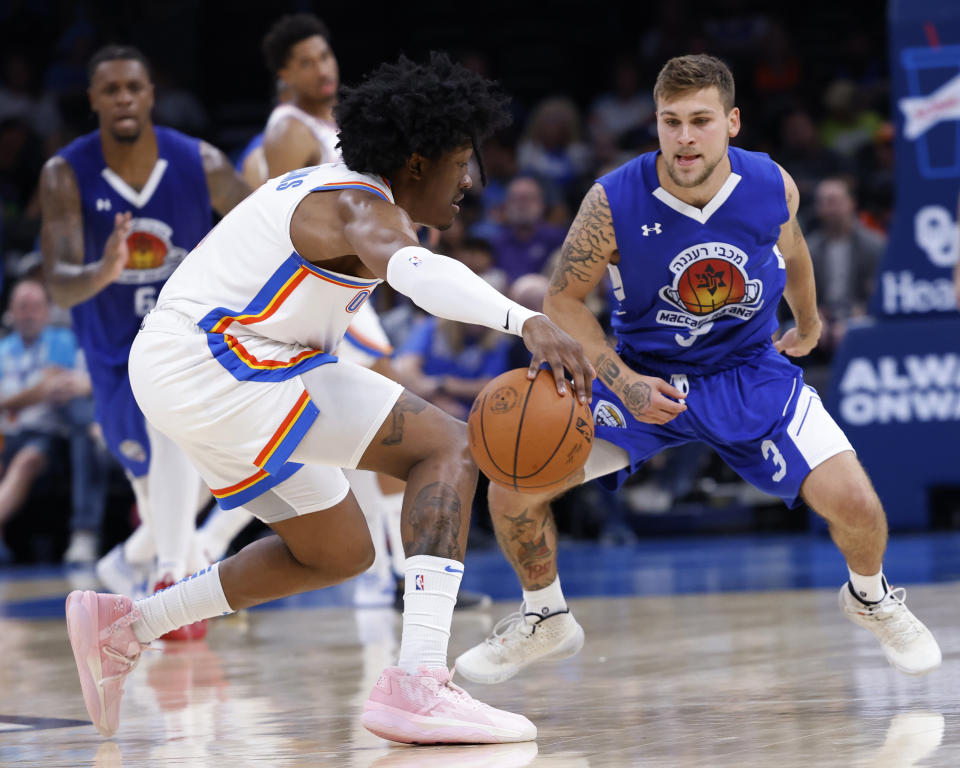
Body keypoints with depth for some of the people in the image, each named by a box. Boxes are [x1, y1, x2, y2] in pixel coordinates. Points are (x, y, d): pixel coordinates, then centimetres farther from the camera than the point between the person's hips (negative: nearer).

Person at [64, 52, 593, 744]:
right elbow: (413, 269, -41)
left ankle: (124, 627, 26)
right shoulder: (363, 206, -17)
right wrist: (526, 321, -55)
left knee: (341, 553, 21)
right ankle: (417, 684, -30)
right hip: (215, 367, -11)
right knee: (449, 447, -17)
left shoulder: (336, 189, 16)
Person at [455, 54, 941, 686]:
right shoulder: (613, 202, -24)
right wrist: (623, 384, -23)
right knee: (513, 481, -15)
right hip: (642, 376, 0)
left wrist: (808, 324, 26)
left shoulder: (773, 187, -17)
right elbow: (564, 301, -10)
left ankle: (869, 598, 20)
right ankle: (545, 622, 13)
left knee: (854, 502, -17)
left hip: (750, 370, 0)